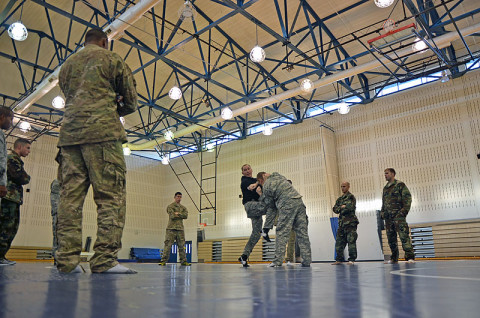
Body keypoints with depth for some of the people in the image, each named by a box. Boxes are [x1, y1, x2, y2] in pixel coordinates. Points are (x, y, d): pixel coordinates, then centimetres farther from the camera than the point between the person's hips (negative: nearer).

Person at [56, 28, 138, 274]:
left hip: (69, 134, 6)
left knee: (70, 195, 2)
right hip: (103, 133, -6)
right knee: (111, 195, -9)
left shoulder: (67, 65, 26)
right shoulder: (111, 59, 11)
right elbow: (130, 102, 10)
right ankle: (104, 258, -17)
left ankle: (67, 258, -2)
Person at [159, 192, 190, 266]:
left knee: (182, 246, 4)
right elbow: (172, 216, -12)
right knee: (168, 245, -6)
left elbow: (186, 215, -1)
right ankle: (163, 260, -1)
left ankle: (183, 261, 8)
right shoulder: (170, 206, 3)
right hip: (171, 228, -4)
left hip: (180, 229, 4)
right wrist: (181, 215, -1)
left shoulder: (183, 208, 17)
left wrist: (178, 214, -10)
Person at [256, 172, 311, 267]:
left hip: (287, 206, -6)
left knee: (282, 232, -2)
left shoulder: (266, 187, 3)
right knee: (302, 233, 5)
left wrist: (261, 195, 22)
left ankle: (278, 260, -5)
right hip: (299, 202, 6)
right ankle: (307, 261, 5)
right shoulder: (278, 175, 20)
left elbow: (270, 204, 9)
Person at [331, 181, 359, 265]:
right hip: (341, 223, 7)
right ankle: (339, 259, 12)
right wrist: (341, 207, -7)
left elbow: (351, 207, -15)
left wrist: (343, 207, -2)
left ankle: (352, 259, 0)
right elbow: (335, 209, 10)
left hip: (350, 222, -7)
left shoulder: (351, 197, 0)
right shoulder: (339, 199, 19)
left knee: (351, 241, -6)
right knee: (339, 241, 5)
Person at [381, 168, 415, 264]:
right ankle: (394, 258, 13)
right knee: (391, 238, 6)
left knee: (404, 235, -13)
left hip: (398, 215, -7)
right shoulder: (385, 188, 21)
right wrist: (382, 212, 15)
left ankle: (410, 257, -11)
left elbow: (408, 198, -6)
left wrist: (404, 210, -14)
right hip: (388, 217, 7)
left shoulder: (400, 185, 1)